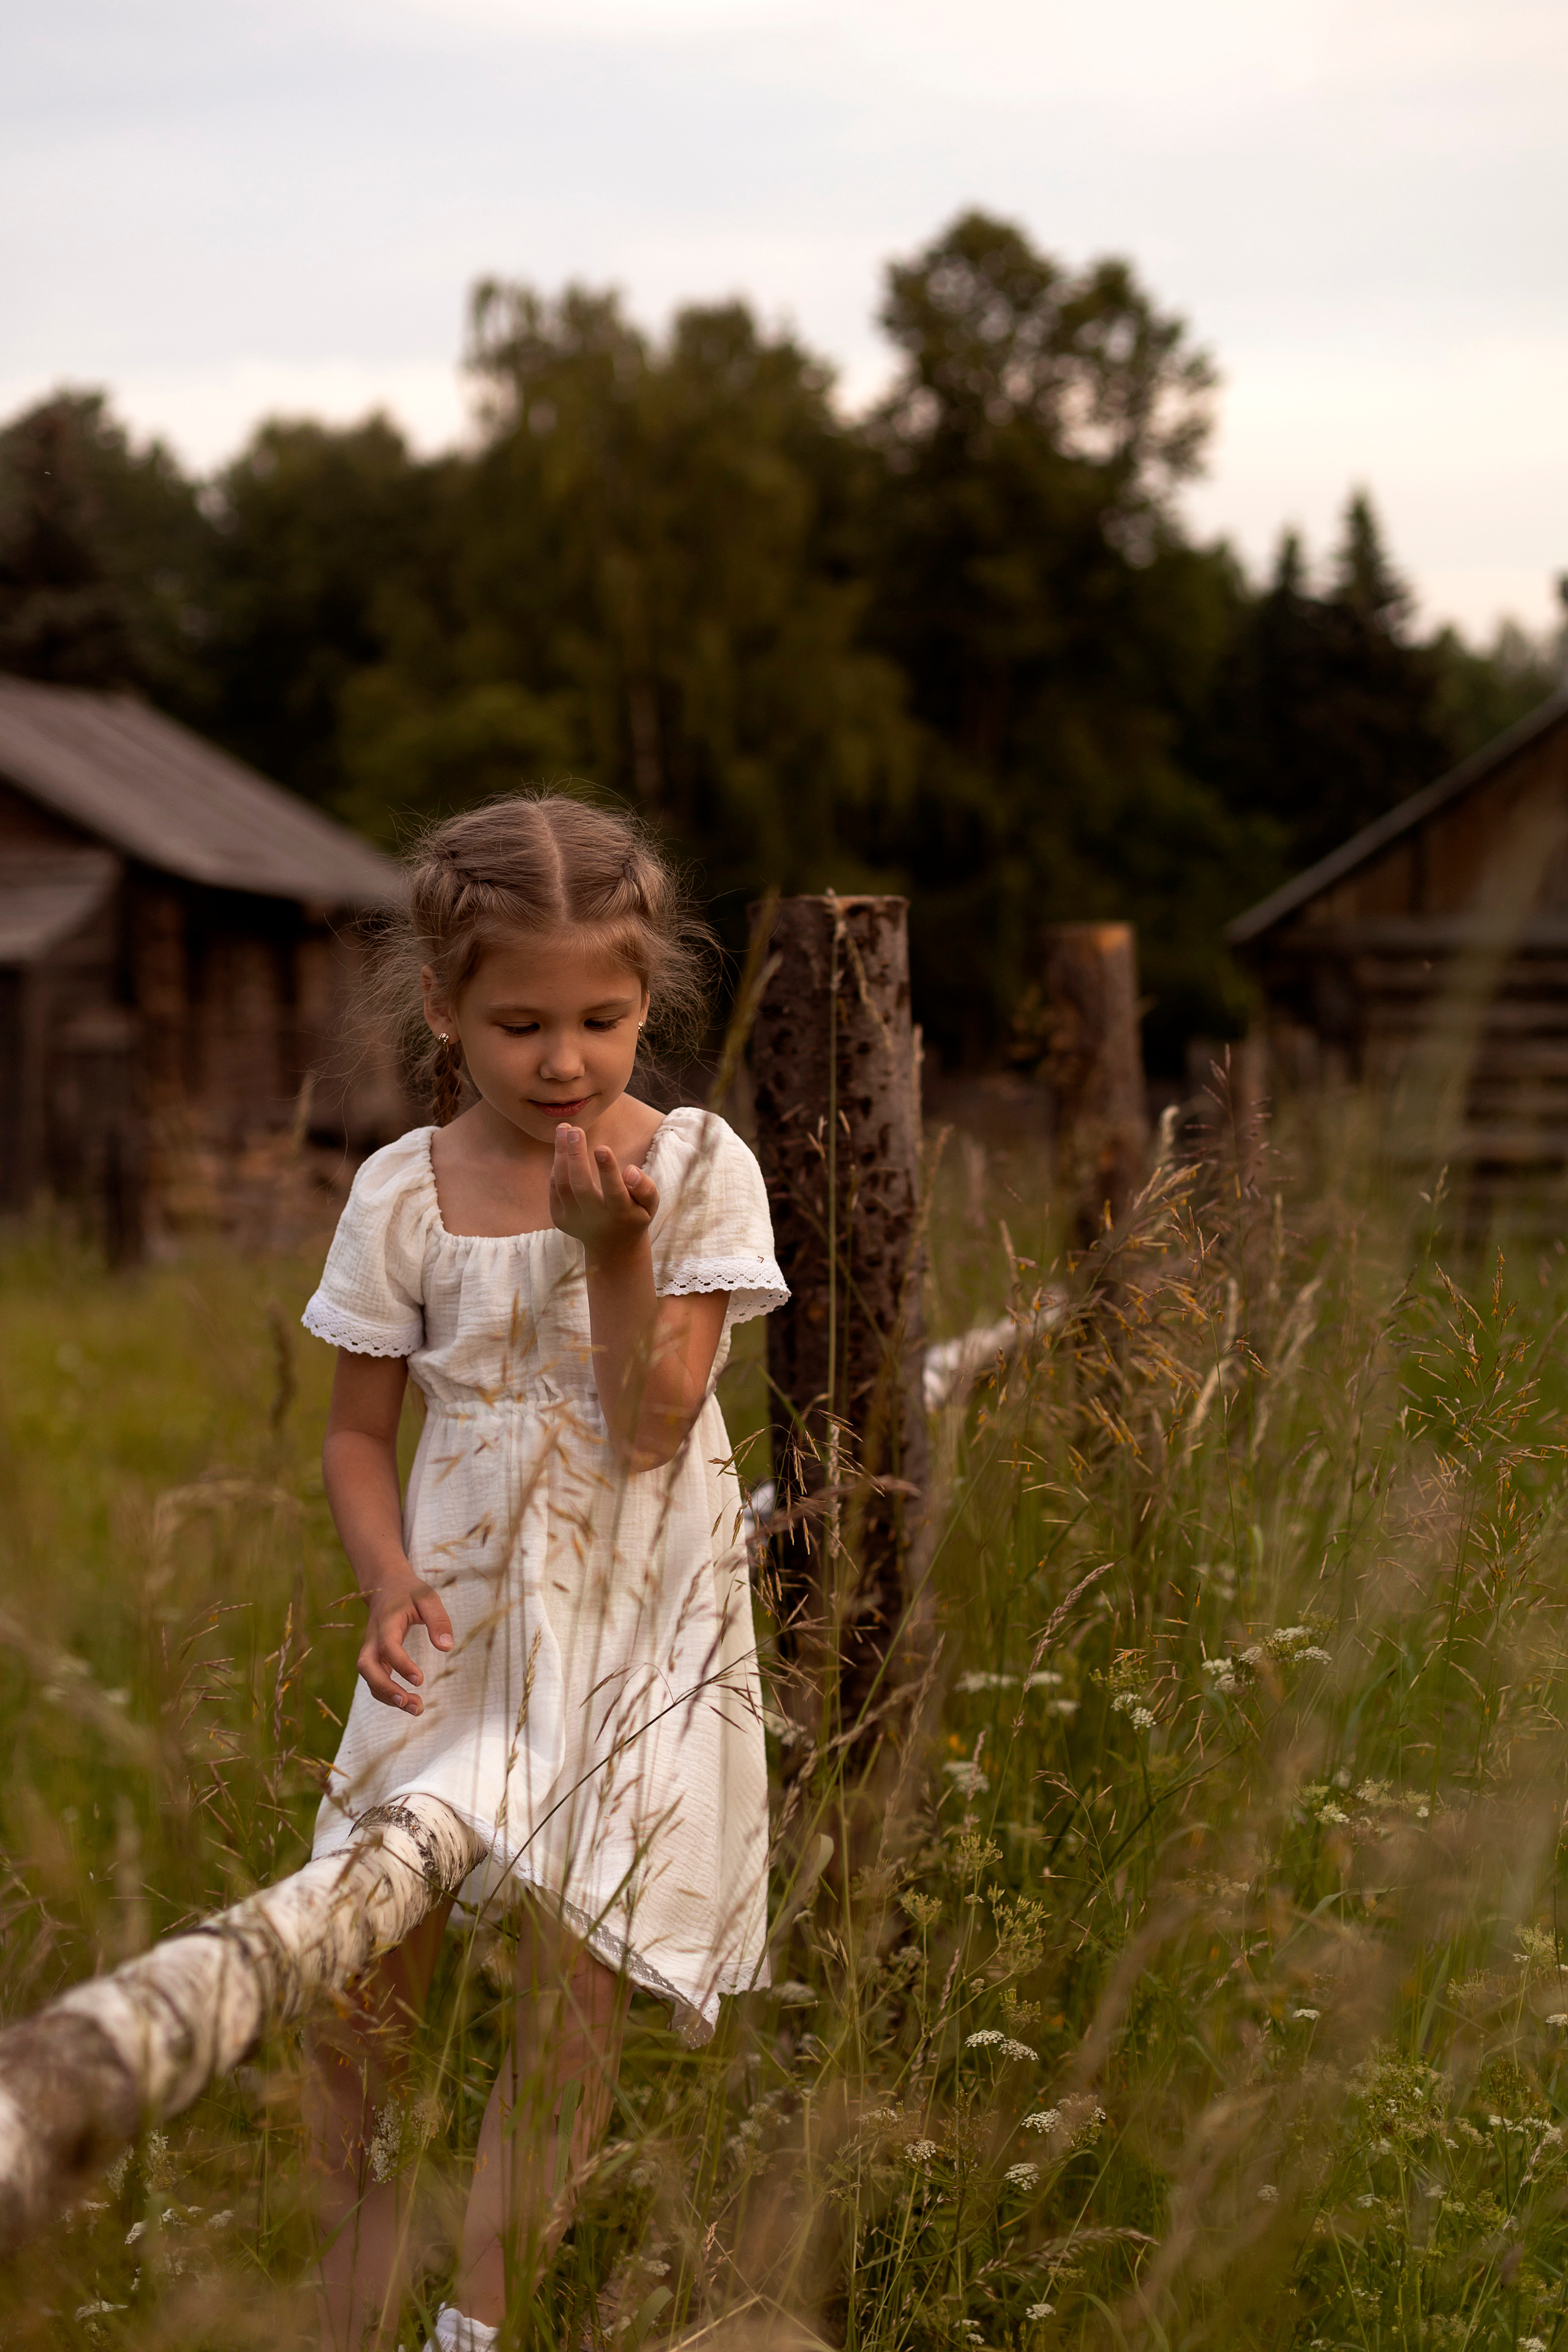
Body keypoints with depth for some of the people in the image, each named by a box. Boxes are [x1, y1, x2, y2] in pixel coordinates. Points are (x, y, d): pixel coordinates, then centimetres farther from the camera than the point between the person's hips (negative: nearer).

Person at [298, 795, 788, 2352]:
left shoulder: (695, 1168, -6)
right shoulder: (403, 1192, -1)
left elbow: (655, 1427, -12)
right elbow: (359, 1426, 6)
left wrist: (614, 1246, -25)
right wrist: (388, 1581, -11)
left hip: (638, 1628, -2)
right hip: (458, 1622, 2)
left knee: (574, 1992, -3)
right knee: (353, 1984, -1)